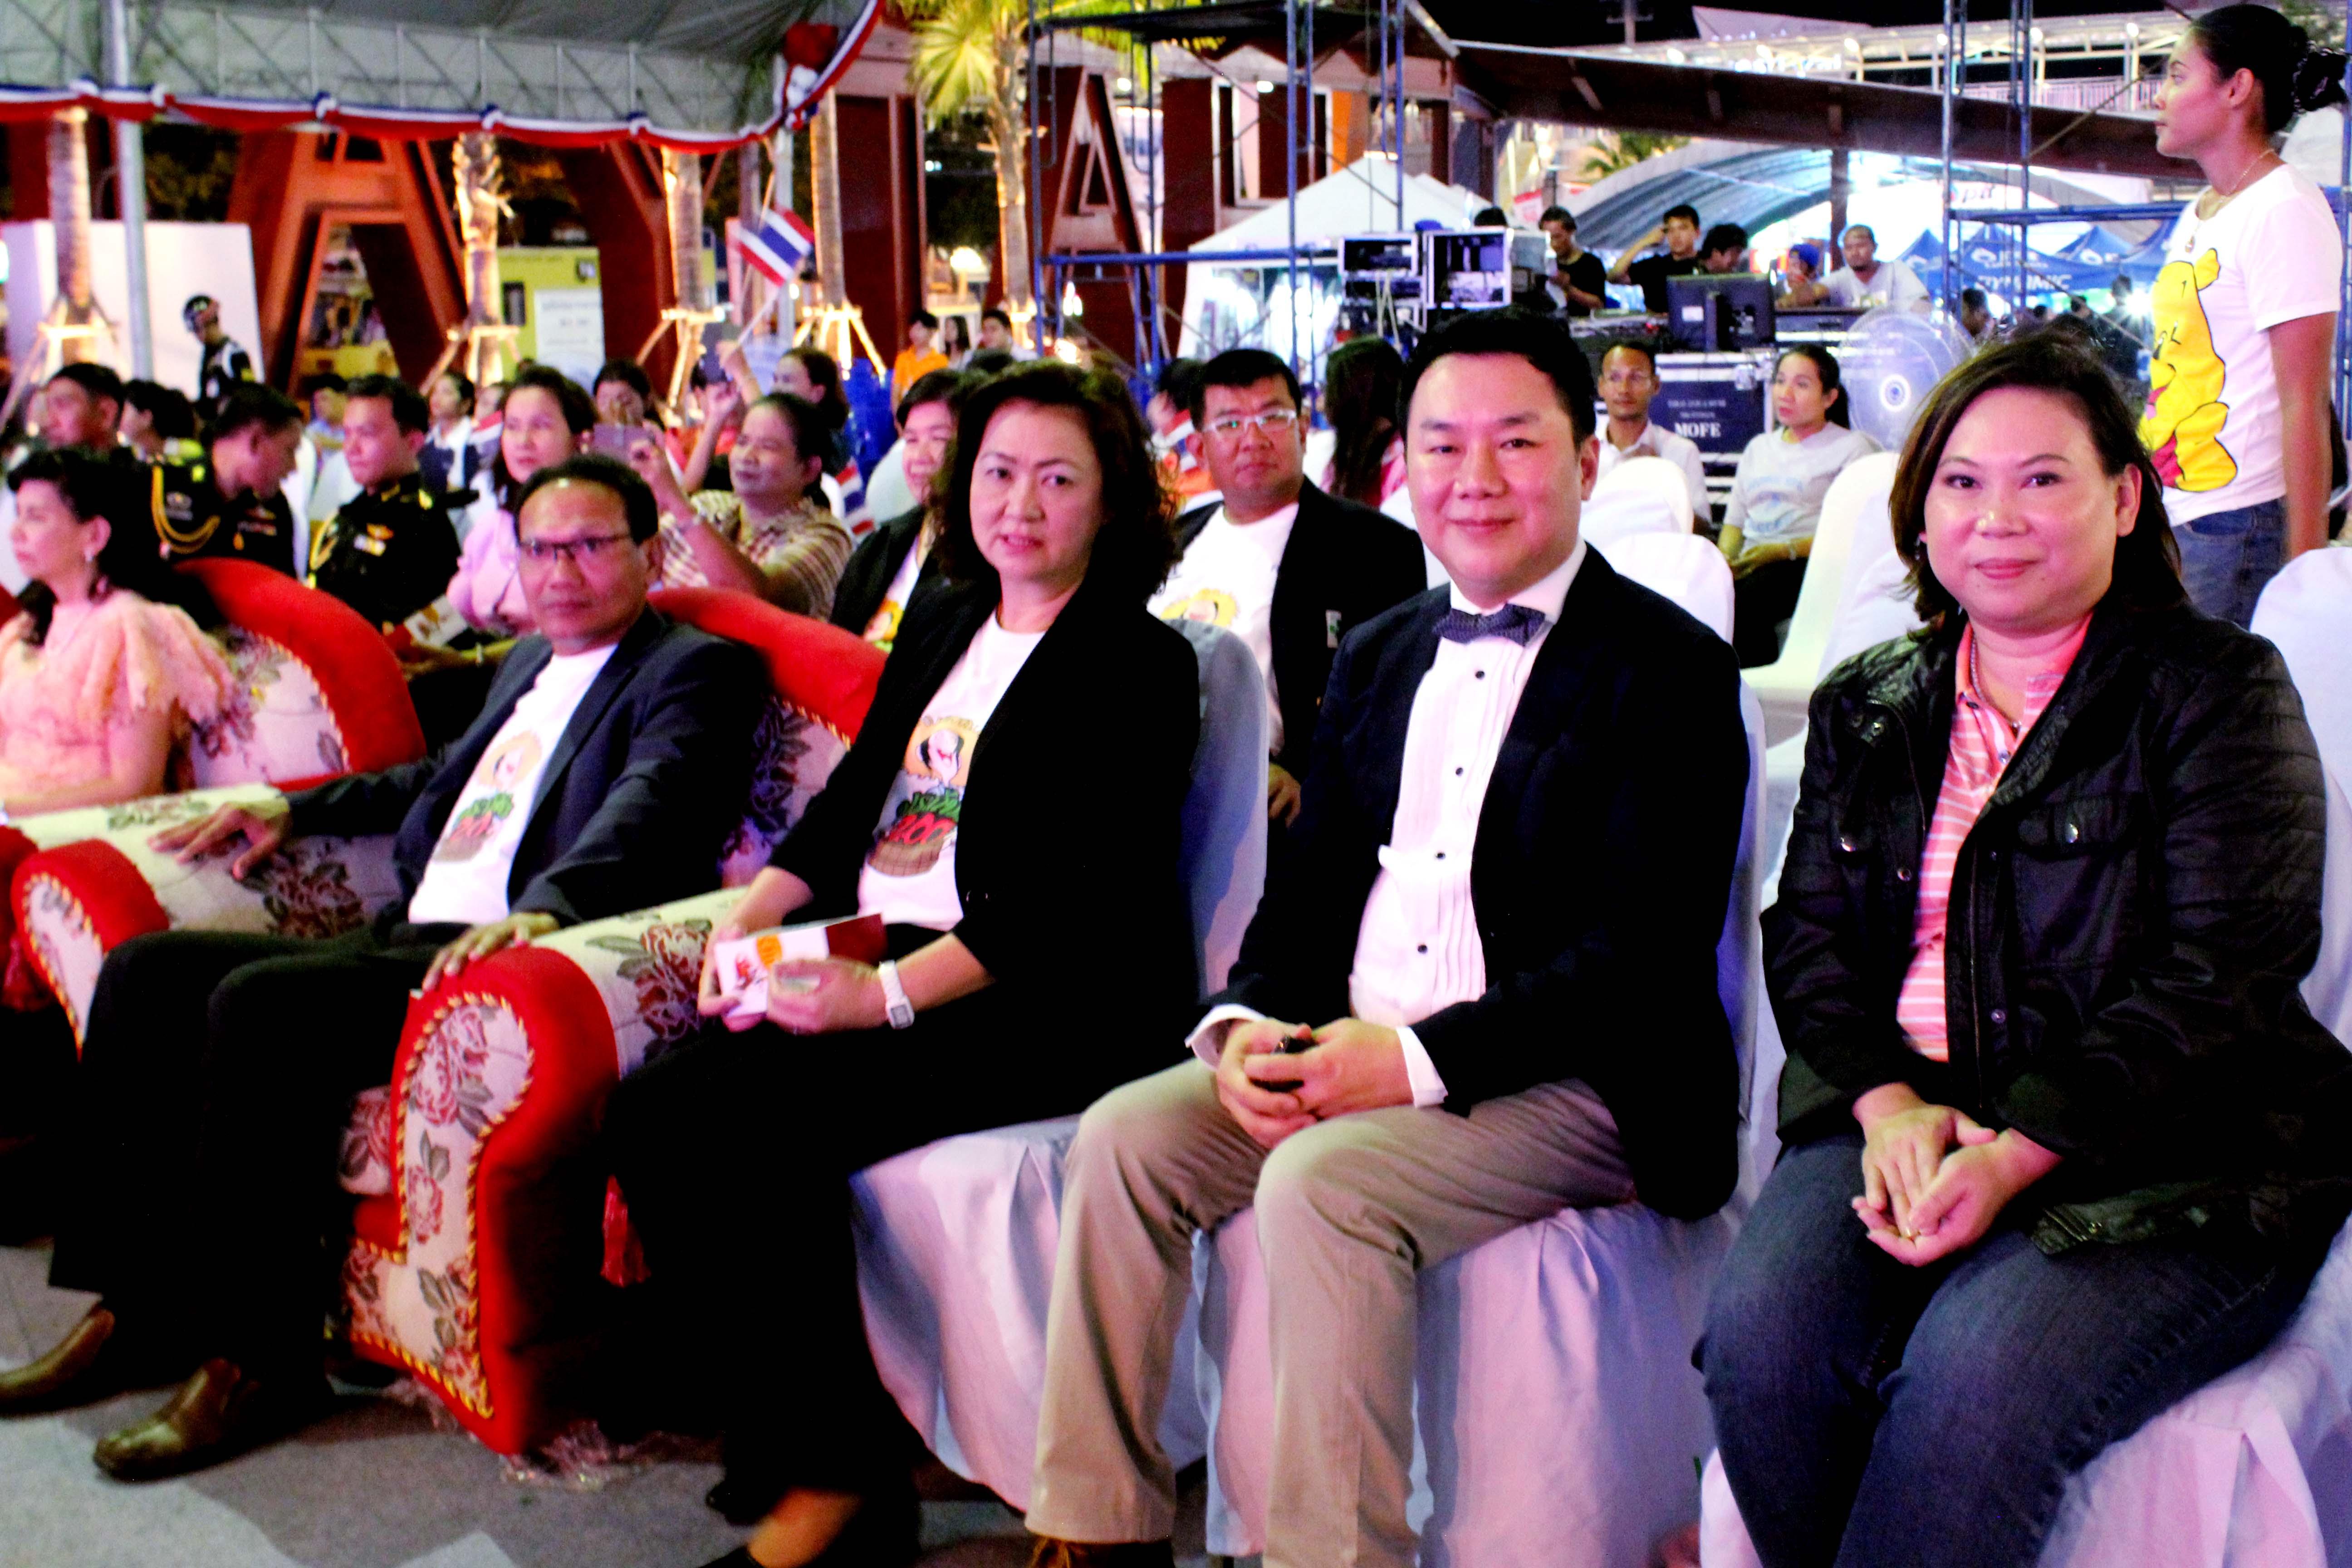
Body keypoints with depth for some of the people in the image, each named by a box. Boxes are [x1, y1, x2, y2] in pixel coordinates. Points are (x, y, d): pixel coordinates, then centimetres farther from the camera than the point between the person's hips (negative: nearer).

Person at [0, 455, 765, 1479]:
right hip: (406, 940, 10)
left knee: (257, 1005, -28)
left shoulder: (694, 668, -3)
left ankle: (259, 1357, -19)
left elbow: (649, 804, -22)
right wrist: (294, 809, 31)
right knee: (146, 972, 0)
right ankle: (138, 1306, 3)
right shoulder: (530, 664, 26)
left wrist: (542, 906, -40)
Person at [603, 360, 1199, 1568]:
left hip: (1045, 1005, -7)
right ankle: (777, 1448, -5)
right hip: (872, 958, 8)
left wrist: (890, 994, -24)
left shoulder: (1139, 664, -5)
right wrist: (749, 918, 0)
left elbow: (1081, 897, -15)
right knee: (652, 1111, -13)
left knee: (756, 1134, -25)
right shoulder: (939, 630, 19)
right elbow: (844, 807, 20)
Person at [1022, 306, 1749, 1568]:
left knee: (1322, 1181, -30)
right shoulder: (1379, 654, 17)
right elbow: (1310, 883, 16)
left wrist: (1422, 1059, -23)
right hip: (1348, 1054, 7)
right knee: (1123, 1135, -12)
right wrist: (1248, 1024, -6)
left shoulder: (1668, 670, -6)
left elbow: (1646, 951, -15)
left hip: (1570, 1082, -6)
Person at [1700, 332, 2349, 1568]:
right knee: (1759, 1328, -25)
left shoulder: (2216, 693, 2)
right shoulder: (1867, 709, 17)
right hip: (1906, 1122, 4)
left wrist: (2017, 1153, -19)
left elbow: (2218, 977, -8)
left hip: (2161, 1156, -3)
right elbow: (1807, 935, 11)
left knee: (1979, 1371, -32)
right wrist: (1889, 1103, -10)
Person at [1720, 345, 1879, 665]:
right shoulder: (1759, 447, 28)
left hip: (1807, 565, -5)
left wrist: (1785, 550, -15)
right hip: (1750, 564, 5)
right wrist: (1724, 559, 0)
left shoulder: (1851, 446, 9)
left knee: (1744, 600, -36)